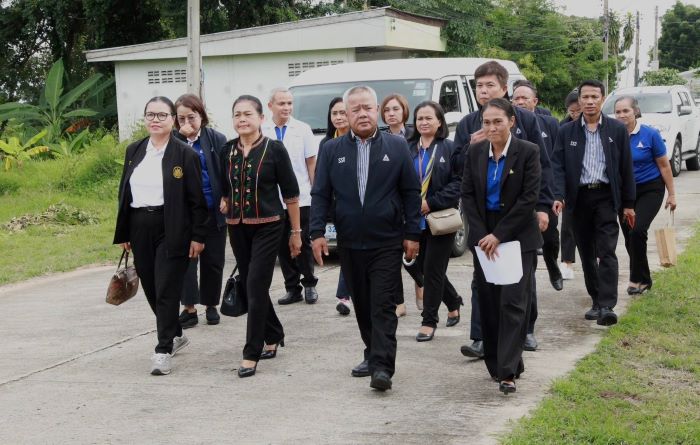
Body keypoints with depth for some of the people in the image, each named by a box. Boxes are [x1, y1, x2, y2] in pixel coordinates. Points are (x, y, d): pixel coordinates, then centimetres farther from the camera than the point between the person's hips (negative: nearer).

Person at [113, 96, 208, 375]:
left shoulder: (184, 154, -4)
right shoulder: (134, 151, 11)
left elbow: (196, 199, -4)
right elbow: (124, 193, 14)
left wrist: (198, 236, -9)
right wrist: (123, 233, 11)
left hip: (171, 229, -5)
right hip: (140, 228, 5)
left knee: (166, 289, -6)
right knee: (151, 288, 10)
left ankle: (164, 350, -2)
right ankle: (175, 335, 30)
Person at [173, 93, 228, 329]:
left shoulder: (216, 139, -1)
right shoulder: (174, 140, 1)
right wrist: (182, 137, -19)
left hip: (213, 210, 0)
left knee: (212, 260, 9)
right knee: (186, 259, -3)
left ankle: (211, 305, 23)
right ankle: (189, 308, 4)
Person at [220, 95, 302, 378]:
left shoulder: (274, 149, -7)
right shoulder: (227, 151, 6)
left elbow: (291, 193, -4)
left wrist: (296, 232, -3)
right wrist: (224, 203, 2)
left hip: (267, 227, -5)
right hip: (237, 227, 5)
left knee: (256, 288, -10)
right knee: (250, 287, 12)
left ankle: (252, 354, -6)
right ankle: (274, 336, 31)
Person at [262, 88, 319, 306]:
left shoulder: (302, 129, 1)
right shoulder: (262, 131, 1)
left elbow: (311, 162, 3)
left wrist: (315, 191, -2)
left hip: (301, 197, -1)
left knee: (303, 243, 3)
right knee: (283, 246, 7)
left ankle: (309, 284, 17)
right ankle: (292, 288, 15)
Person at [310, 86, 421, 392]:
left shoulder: (396, 147, 0)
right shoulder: (331, 150, 5)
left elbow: (411, 192, 2)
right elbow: (320, 194, 4)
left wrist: (412, 233, -2)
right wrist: (317, 232, -5)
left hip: (387, 243, -3)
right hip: (350, 243, 3)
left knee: (383, 306, -7)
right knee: (362, 305, 13)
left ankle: (382, 366, -10)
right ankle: (372, 355, 27)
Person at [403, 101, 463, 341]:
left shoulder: (450, 149, -5)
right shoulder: (408, 149, 7)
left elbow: (459, 182, -10)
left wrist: (432, 202, -16)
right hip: (414, 220, 5)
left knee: (432, 270, -2)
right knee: (418, 267, 10)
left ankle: (429, 321, 9)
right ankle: (453, 302, 33)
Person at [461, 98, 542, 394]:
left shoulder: (528, 152, -8)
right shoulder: (475, 152, 4)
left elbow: (529, 198, -11)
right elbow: (467, 194, 3)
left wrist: (499, 235, -13)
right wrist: (481, 235, -8)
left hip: (518, 238, -4)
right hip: (484, 238, 4)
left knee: (513, 303, -8)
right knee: (488, 302, 6)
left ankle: (508, 372, -9)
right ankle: (496, 364, 17)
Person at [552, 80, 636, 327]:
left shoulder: (617, 130, 3)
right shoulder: (566, 132, 5)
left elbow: (626, 167, 5)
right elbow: (558, 167, 0)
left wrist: (628, 204, 4)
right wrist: (558, 196, -15)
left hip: (605, 196, -2)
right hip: (578, 197, 2)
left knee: (606, 252, -11)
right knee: (586, 254, 9)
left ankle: (607, 306, -16)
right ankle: (596, 301, 20)